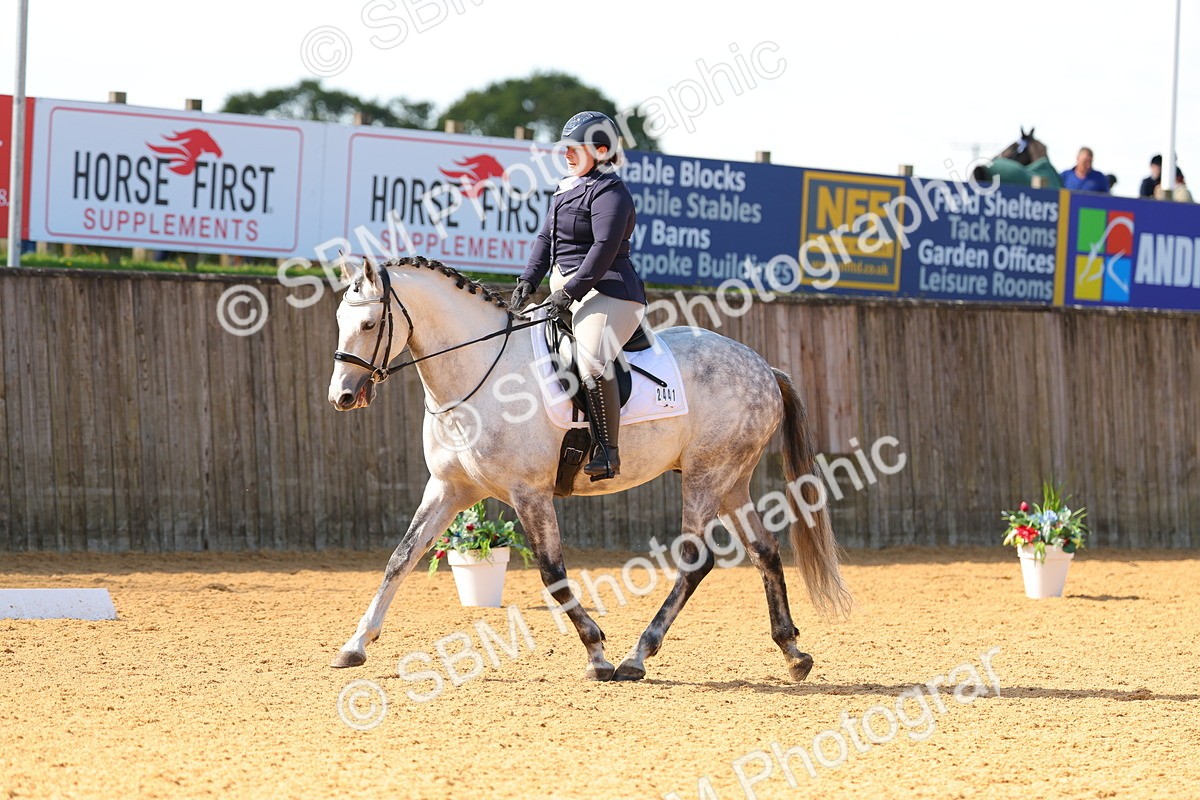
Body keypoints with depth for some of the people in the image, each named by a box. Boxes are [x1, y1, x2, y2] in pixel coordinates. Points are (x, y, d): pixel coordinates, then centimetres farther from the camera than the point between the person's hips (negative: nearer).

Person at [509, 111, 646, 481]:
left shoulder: (609, 192, -11)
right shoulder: (566, 190, 20)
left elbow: (604, 248, -20)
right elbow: (546, 238, 21)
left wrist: (570, 291, -23)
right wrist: (529, 280, 6)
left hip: (605, 293, -11)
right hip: (569, 291, 11)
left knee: (592, 358, -32)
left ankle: (607, 453, -33)